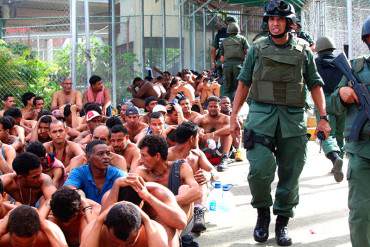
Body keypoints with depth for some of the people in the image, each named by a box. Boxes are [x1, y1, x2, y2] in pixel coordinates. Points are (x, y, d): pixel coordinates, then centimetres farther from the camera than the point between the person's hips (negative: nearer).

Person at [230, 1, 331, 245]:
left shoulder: (303, 50, 8)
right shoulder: (258, 48, 7)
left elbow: (315, 85, 10)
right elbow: (244, 82, 10)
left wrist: (323, 117, 2)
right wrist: (234, 115, 3)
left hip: (293, 118, 1)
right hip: (261, 115, -1)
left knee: (290, 175, 4)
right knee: (260, 170, -15)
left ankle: (282, 223, 19)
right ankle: (262, 213, 11)